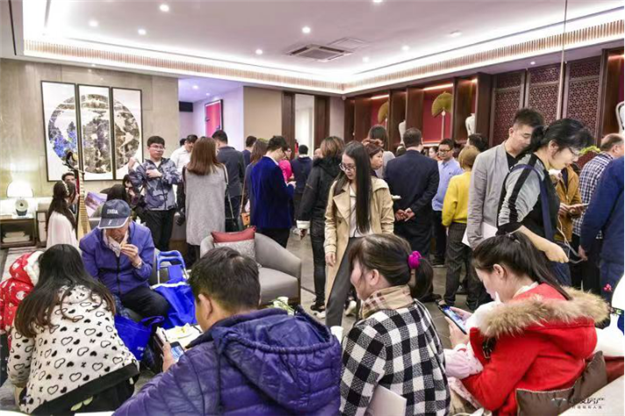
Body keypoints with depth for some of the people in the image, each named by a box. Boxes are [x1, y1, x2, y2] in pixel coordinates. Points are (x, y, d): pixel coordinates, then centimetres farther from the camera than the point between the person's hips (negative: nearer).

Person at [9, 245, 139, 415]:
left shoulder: (32, 305, 11)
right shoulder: (99, 293, 17)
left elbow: (17, 368, 15)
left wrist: (26, 385, 37)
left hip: (57, 400, -1)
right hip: (116, 380, 2)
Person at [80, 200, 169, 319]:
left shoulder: (143, 234, -9)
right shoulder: (89, 241, -9)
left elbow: (146, 275, -4)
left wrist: (137, 261, -25)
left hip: (135, 290, 0)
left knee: (161, 306, -30)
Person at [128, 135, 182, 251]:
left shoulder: (169, 163, 7)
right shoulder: (143, 167, 1)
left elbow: (178, 178, -8)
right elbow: (136, 184, -12)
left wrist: (160, 174, -14)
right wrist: (131, 168, -24)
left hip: (169, 208, 3)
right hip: (152, 209, -3)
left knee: (165, 241, 13)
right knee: (153, 241, -2)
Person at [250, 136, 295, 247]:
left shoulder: (256, 167, 7)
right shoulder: (274, 168, -20)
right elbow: (285, 195, -18)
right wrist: (291, 187, 2)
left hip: (260, 219, 9)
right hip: (277, 221, -9)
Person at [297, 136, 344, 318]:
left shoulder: (318, 170, -8)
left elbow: (308, 197, -10)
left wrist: (303, 222, -3)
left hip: (320, 223, -3)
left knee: (320, 263, 5)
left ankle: (321, 304, 9)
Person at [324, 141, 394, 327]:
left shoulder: (379, 187, -4)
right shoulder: (337, 186, 1)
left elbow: (387, 223, 0)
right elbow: (330, 220, 5)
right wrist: (330, 246, -6)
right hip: (345, 246, 1)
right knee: (335, 298, 3)